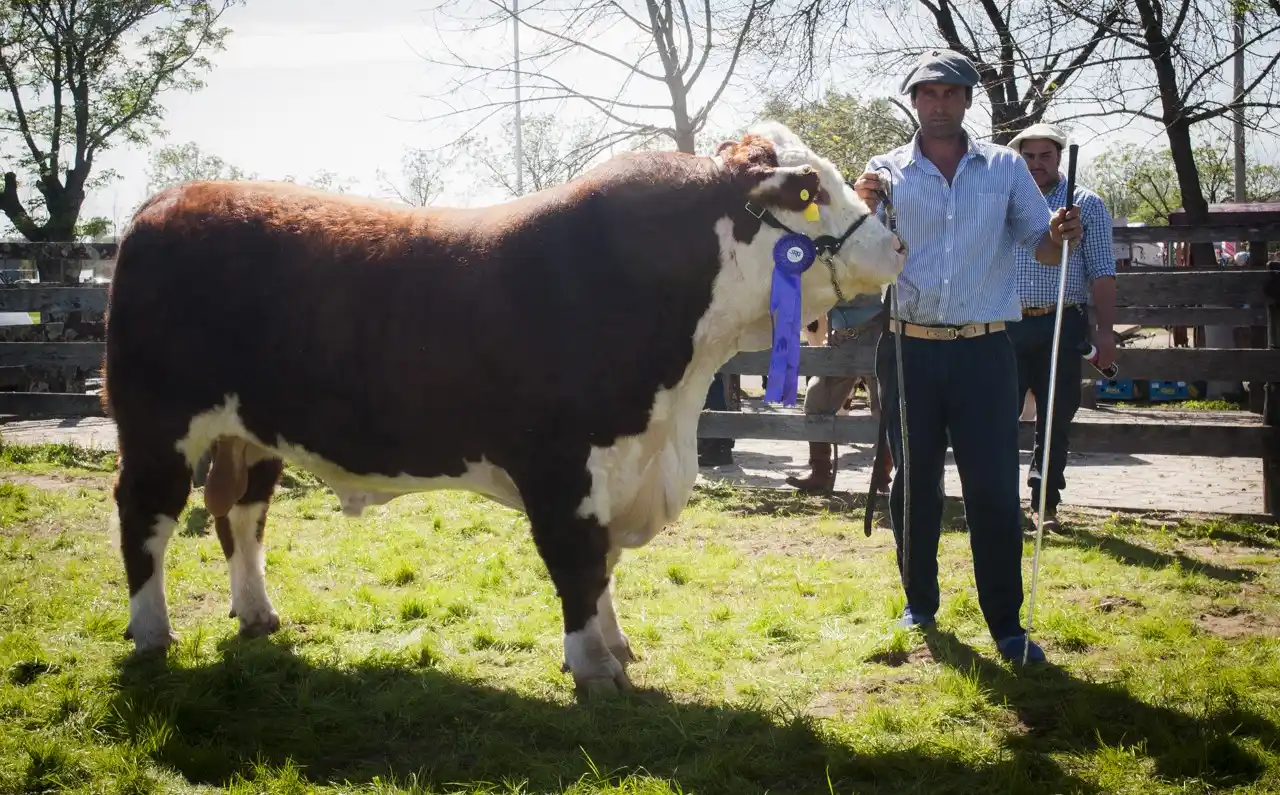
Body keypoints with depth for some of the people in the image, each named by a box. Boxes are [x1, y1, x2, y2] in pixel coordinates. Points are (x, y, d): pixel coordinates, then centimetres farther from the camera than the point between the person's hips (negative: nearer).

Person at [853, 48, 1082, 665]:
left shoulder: (1005, 168, 7)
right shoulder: (886, 173, 5)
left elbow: (1044, 249, 6)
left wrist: (1060, 235, -17)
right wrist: (862, 211, -20)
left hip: (984, 351, 0)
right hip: (909, 349, 1)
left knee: (994, 488, -3)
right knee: (913, 482, 10)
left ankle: (1006, 624, 6)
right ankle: (919, 603, 26)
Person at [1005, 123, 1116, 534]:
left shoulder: (1086, 204, 6)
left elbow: (1102, 272, 3)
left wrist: (1105, 330, -5)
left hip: (1062, 326, -1)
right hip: (1006, 324, 1)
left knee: (1055, 419, 4)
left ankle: (1046, 504, 15)